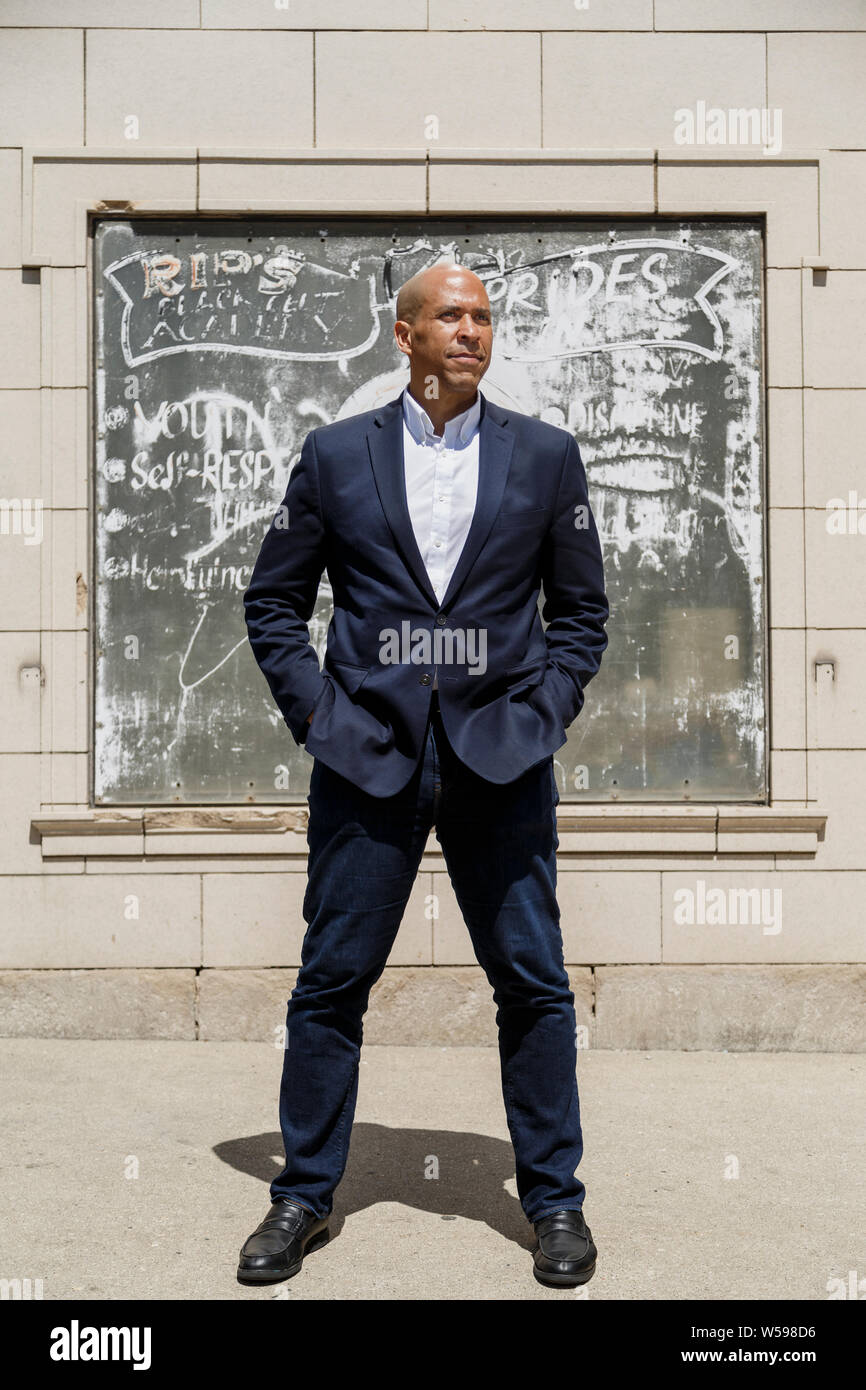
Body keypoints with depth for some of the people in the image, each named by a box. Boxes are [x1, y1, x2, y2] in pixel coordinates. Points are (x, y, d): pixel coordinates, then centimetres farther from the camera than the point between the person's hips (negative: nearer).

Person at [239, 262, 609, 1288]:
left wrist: (545, 711, 1)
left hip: (501, 756, 1)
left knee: (534, 982, 4)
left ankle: (554, 1199, 21)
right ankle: (303, 1196, 22)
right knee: (331, 980, 5)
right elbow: (272, 600, 12)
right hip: (369, 754, 0)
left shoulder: (545, 455, 8)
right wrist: (313, 709, 1)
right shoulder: (334, 455, 7)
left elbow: (582, 609, 13)